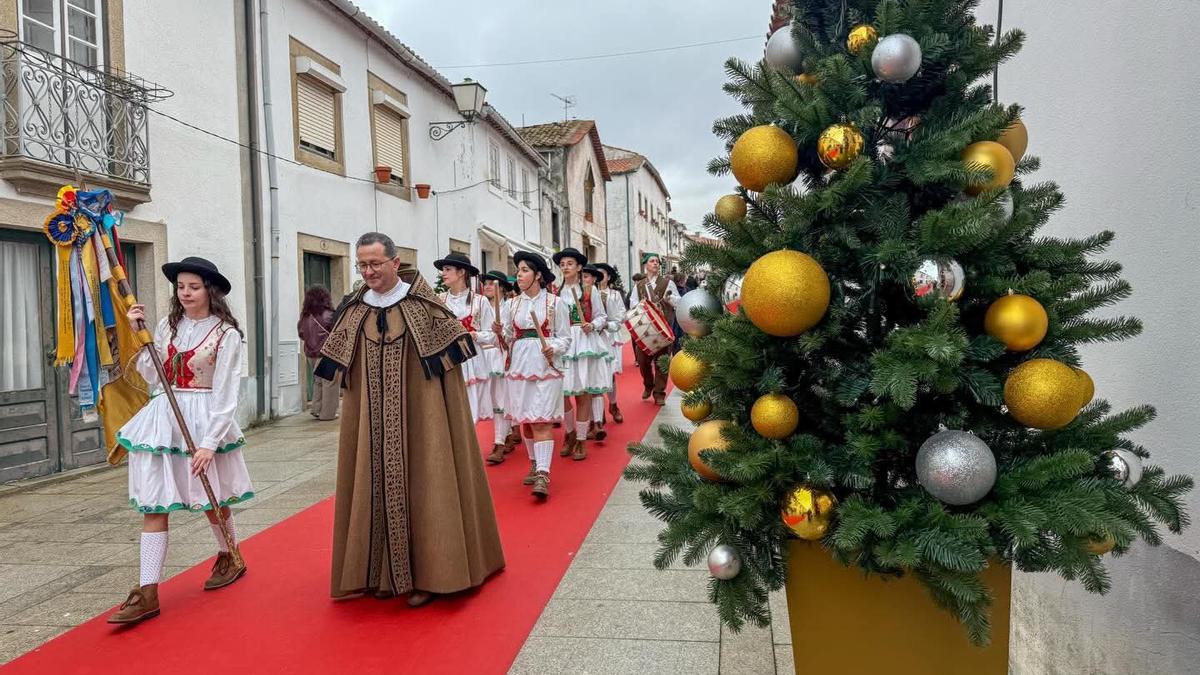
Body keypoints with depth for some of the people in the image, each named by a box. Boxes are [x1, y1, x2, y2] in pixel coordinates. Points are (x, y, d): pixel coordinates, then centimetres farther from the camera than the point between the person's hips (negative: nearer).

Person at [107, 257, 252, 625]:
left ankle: (230, 559, 37)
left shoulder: (226, 334, -9)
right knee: (153, 506, 0)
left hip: (204, 421, -4)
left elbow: (224, 394, -12)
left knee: (212, 501, 12)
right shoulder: (167, 326, 6)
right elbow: (153, 377, 5)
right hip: (163, 420, 4)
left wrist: (210, 443, -16)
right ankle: (147, 593, 5)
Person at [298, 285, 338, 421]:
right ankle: (327, 413, 5)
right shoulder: (327, 315, -14)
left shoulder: (304, 316, 2)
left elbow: (301, 334, 9)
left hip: (311, 354, 6)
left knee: (317, 381, 20)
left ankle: (317, 409, 22)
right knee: (329, 383, 2)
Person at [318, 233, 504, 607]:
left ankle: (427, 573, 11)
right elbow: (346, 371, 14)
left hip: (420, 411, -4)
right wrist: (356, 408, 9)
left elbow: (447, 358, -4)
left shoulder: (422, 303, -5)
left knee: (421, 483, 0)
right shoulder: (355, 312, 8)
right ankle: (385, 570, 20)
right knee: (377, 485, 7)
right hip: (371, 418, 4)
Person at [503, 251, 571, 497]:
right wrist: (500, 334, -9)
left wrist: (553, 348, -19)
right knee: (525, 420, 10)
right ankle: (534, 465, 27)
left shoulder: (555, 302, -1)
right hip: (520, 365, 4)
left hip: (546, 366, -4)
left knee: (541, 421, -10)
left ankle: (543, 475, -12)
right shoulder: (514, 304, 10)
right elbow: (509, 337, 12)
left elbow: (565, 338, 0)